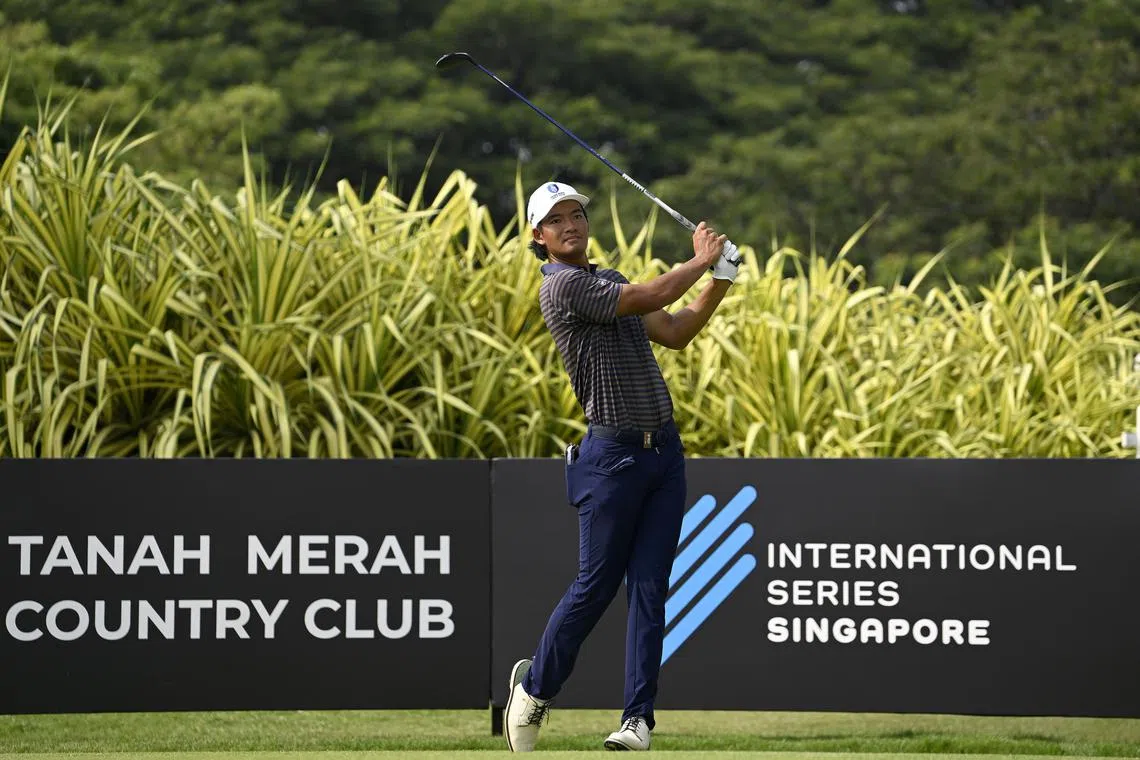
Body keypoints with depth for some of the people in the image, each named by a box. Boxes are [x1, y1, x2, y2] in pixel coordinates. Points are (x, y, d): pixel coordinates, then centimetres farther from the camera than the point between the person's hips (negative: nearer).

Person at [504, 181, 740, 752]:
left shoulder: (610, 280, 18)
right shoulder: (562, 285, -10)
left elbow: (674, 333, 20)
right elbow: (649, 298, -17)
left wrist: (720, 280, 9)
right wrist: (701, 259, -3)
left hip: (664, 449, 7)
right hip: (613, 454, -7)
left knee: (650, 589, 1)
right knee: (597, 583, -2)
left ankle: (639, 716, 1)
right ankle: (534, 685, 19)